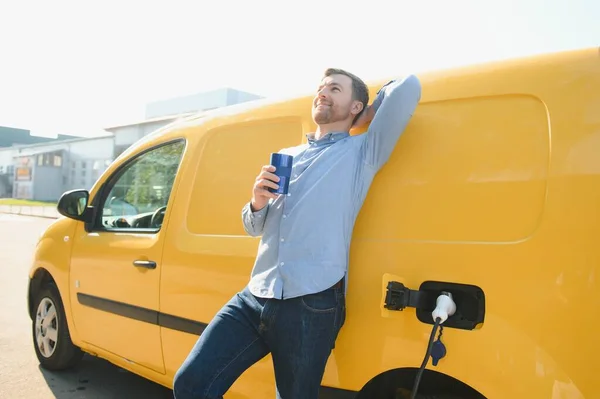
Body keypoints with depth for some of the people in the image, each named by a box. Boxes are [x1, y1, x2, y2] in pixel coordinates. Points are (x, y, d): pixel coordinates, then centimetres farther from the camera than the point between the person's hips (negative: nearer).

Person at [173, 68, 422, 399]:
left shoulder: (361, 151, 7)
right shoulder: (286, 156, 23)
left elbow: (409, 86, -2)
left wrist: (368, 115, 14)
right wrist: (257, 202, 3)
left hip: (311, 305, -5)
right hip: (254, 297, 5)